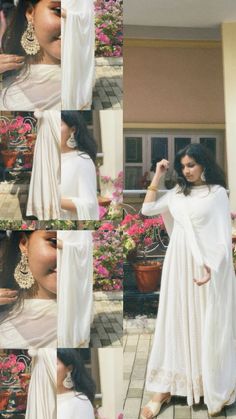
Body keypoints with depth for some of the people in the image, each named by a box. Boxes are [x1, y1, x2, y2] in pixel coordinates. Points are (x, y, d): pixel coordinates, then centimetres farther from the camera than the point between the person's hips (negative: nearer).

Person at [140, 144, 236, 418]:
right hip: (177, 263, 5)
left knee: (207, 325, 3)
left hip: (206, 265, -5)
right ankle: (166, 387, 13)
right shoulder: (177, 192, 11)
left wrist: (212, 267, -18)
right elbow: (147, 209, 10)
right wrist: (157, 176, 6)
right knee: (174, 321, 6)